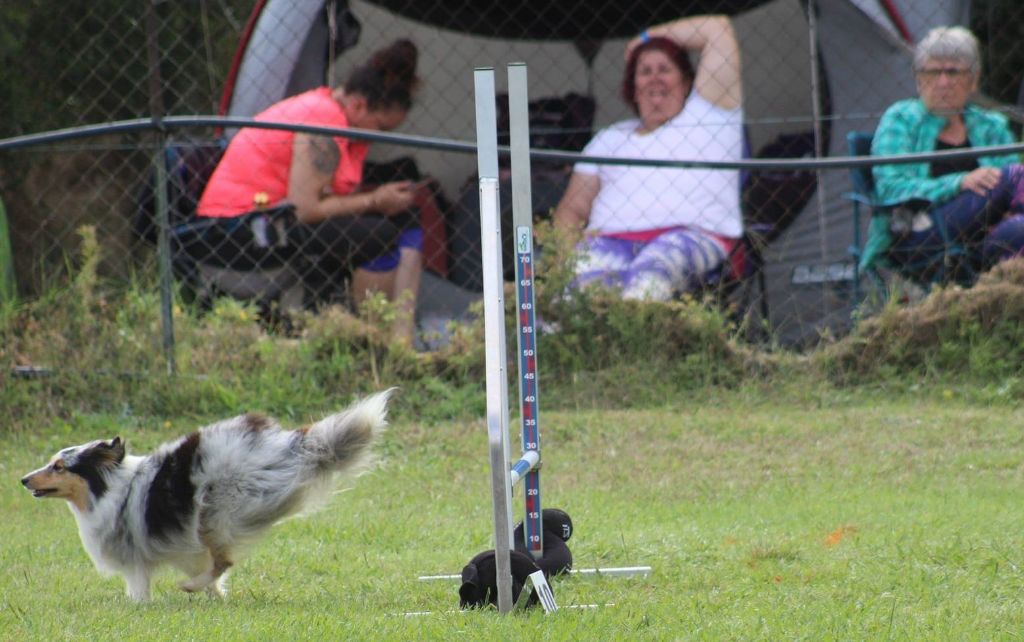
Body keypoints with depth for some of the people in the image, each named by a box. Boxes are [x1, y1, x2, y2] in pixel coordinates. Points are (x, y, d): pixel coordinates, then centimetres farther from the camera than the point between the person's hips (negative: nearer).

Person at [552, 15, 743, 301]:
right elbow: (573, 208, 27)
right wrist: (568, 243, 3)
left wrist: (646, 37, 34)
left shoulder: (704, 117, 26)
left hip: (694, 235, -2)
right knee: (588, 276, -37)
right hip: (611, 239, 2)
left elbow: (718, 28, 23)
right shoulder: (610, 139, 36)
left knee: (651, 273, -41)